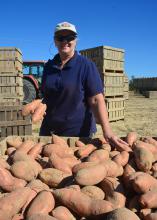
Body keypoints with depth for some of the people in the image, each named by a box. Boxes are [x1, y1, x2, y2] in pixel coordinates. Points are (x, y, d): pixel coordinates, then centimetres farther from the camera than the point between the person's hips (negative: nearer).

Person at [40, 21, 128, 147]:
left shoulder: (86, 65, -9)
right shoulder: (49, 66, 6)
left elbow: (96, 100, -15)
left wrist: (107, 131, -24)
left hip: (79, 132, -4)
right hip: (49, 130, 5)